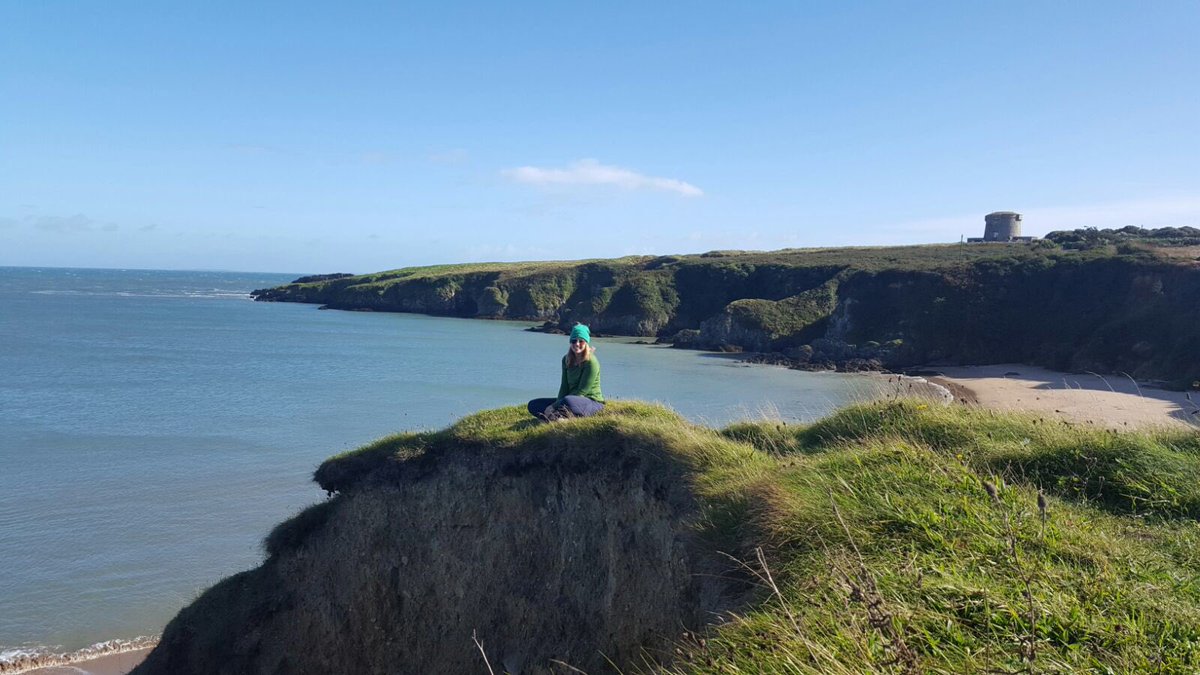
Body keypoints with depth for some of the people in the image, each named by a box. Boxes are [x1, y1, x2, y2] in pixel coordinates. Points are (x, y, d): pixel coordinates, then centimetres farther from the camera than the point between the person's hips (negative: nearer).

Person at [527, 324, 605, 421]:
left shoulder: (591, 362, -14)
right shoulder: (566, 360, 8)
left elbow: (581, 392, -17)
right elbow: (564, 386, 4)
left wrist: (555, 405, -20)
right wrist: (558, 403, -15)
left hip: (593, 402, -8)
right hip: (575, 399, 8)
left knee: (568, 401, -43)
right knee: (533, 405, -4)